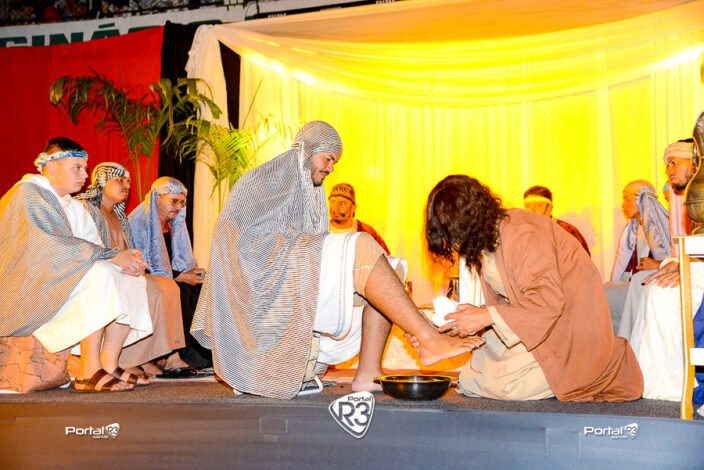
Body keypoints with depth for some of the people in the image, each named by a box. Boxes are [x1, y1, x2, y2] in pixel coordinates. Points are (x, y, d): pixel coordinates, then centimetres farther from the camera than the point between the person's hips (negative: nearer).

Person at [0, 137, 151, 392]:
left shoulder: (73, 206, 16)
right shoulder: (27, 195, -11)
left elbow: (92, 248, 8)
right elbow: (55, 246, -24)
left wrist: (125, 259, -13)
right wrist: (113, 255, -25)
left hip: (64, 285, 9)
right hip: (29, 293, -9)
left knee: (133, 280, -4)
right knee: (100, 275, -30)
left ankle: (109, 364, -11)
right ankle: (89, 372, -29)